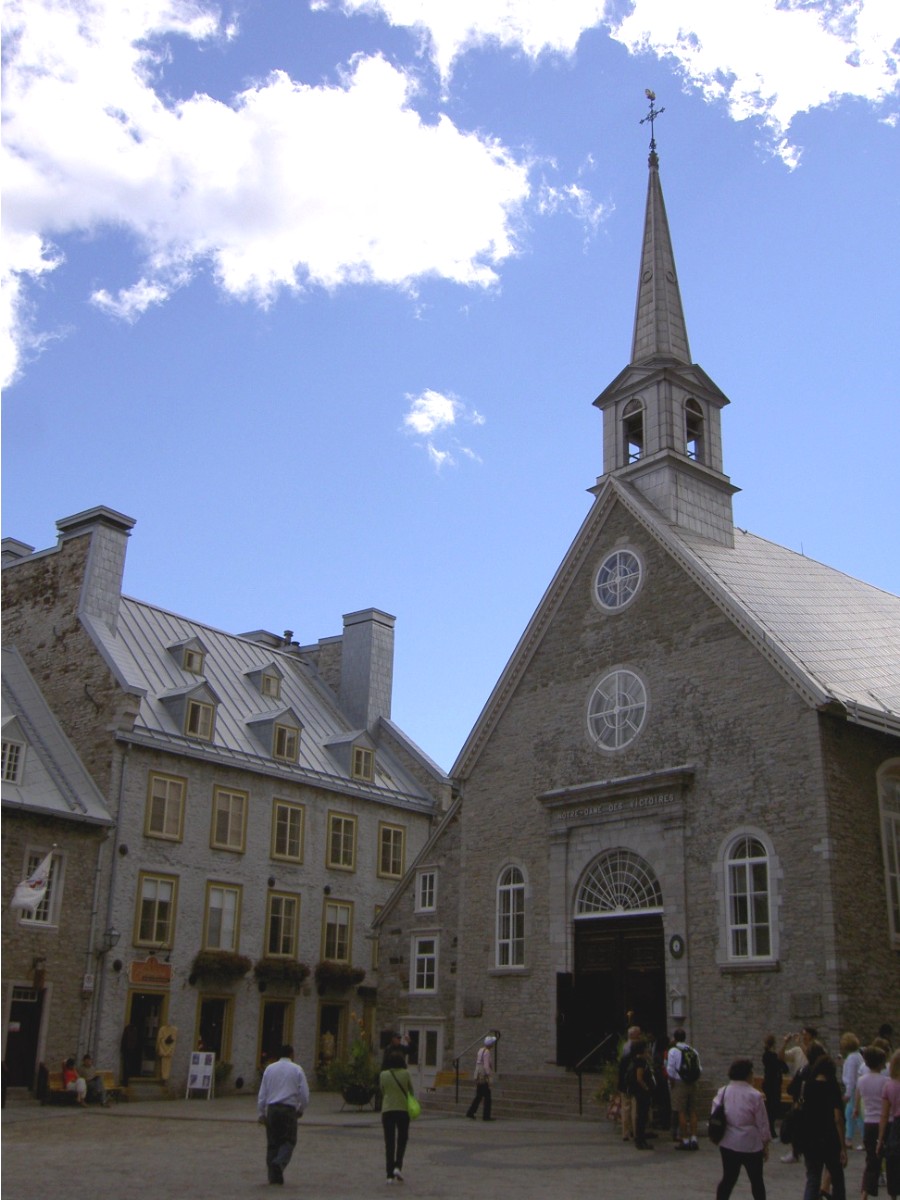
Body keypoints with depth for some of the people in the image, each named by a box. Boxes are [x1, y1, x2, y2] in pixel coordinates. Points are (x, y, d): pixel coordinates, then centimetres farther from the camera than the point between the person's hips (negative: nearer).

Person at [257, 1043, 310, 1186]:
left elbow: (262, 1093, 9)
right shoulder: (296, 1069, 2)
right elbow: (304, 1093, 0)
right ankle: (279, 1162, -21)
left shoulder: (269, 1068, 10)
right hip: (289, 1109, -3)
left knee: (272, 1142, 10)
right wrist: (301, 1109, 15)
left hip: (271, 1108, 3)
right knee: (289, 1140, 4)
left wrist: (261, 1113, 13)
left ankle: (273, 1175, 8)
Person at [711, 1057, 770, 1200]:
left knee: (728, 1178, 14)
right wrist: (765, 1144, 4)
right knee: (756, 1180, 13)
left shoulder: (722, 1092, -1)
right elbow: (762, 1123, -8)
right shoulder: (755, 1095, -14)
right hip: (750, 1145, -4)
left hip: (728, 1144, 4)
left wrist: (718, 1135, 17)